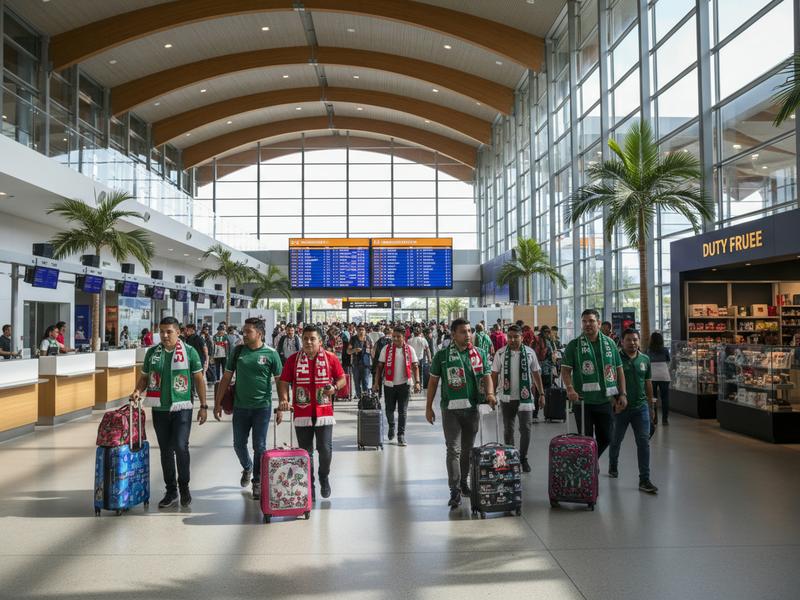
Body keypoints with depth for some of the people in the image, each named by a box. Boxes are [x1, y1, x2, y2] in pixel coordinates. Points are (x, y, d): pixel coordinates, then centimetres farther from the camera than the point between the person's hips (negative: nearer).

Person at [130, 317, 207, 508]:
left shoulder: (189, 352, -2)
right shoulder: (152, 352, 6)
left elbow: (199, 379, 1)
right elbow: (144, 377, 13)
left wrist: (203, 406, -2)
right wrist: (137, 391, -9)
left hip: (182, 408, -3)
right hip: (159, 409, 3)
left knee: (180, 447, -13)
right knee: (166, 451, 9)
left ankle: (184, 486, 9)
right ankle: (171, 492, 21)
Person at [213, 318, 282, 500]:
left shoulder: (271, 353, -7)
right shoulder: (238, 351, 1)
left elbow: (280, 381, -1)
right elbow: (226, 378, 6)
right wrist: (218, 403, 3)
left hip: (262, 407, -3)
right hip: (240, 406, 3)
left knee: (259, 446, 3)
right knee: (239, 444, 12)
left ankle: (257, 481, 20)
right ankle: (247, 468, 42)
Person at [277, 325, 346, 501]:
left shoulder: (330, 358, 1)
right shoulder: (293, 359, 3)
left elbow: (342, 379, 8)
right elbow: (284, 382, 3)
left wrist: (334, 388, -13)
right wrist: (284, 399, -14)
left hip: (324, 413, -1)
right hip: (302, 414, 1)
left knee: (325, 450, -3)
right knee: (305, 452, 8)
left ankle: (324, 478, 26)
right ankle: (309, 486, 22)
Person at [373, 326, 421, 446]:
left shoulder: (410, 349, 0)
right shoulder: (386, 349, -2)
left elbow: (415, 366, 4)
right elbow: (380, 366, 1)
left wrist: (417, 382, -6)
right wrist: (376, 382, -4)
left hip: (404, 384, 0)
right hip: (389, 384, 0)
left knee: (403, 411, 0)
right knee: (389, 410, 11)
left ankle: (401, 435, 8)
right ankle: (391, 427, 39)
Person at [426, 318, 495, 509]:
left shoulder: (480, 354, 6)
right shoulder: (442, 355, -2)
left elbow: (486, 376, 5)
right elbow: (433, 381, 3)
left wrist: (490, 393, -16)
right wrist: (429, 407, 2)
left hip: (472, 408, 3)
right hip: (450, 409, -3)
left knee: (468, 449, 15)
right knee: (453, 450, -7)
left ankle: (463, 481, 33)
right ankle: (455, 491, -5)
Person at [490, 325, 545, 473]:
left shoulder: (529, 352, -1)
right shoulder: (500, 353, -2)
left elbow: (536, 374, 5)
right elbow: (494, 375, 2)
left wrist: (541, 394, 4)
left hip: (525, 397, -1)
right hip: (506, 397, 1)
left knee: (525, 429, -3)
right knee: (508, 429, 12)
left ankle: (523, 458, 14)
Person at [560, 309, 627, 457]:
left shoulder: (610, 343, 8)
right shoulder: (574, 345, -2)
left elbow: (619, 370, 11)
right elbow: (565, 370, -5)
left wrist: (622, 394, 4)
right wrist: (570, 388, -22)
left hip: (606, 400, 3)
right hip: (583, 401, -3)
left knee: (606, 438, 10)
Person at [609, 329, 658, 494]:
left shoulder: (645, 359, 5)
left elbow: (648, 384, 13)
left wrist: (651, 406, 15)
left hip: (641, 406, 2)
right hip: (620, 407, -2)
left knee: (644, 442, -4)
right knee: (616, 440, 14)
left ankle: (644, 480, 0)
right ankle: (613, 466, 40)